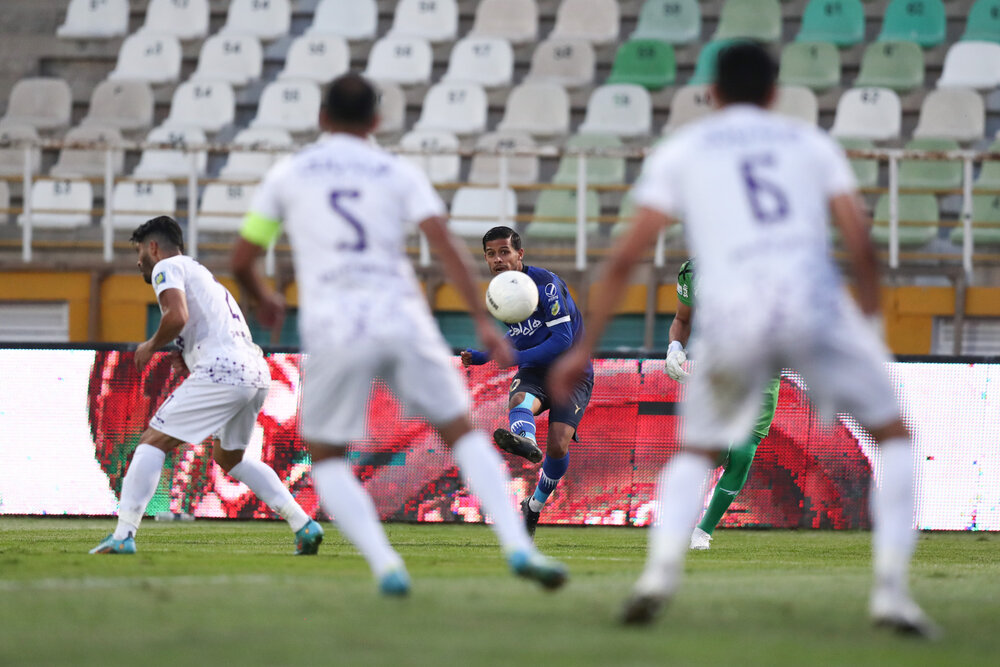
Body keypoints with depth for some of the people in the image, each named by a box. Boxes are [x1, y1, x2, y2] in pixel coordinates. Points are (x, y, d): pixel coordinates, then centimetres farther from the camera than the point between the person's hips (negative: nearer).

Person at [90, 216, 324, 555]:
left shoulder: (168, 267, 4)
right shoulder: (204, 274, 32)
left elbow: (177, 315, -15)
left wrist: (151, 346, 2)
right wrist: (189, 360, 21)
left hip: (223, 371, -9)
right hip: (256, 371, 9)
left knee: (153, 442, -5)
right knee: (228, 457, 27)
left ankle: (123, 536, -14)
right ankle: (304, 526, 19)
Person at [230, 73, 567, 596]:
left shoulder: (288, 175, 13)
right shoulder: (399, 174, 13)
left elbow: (241, 261, 16)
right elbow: (445, 246, -1)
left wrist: (262, 298, 38)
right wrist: (483, 321, -4)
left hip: (333, 330, -1)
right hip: (401, 317, 1)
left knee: (326, 456, 14)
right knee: (461, 432, 13)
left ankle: (385, 565, -6)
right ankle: (518, 546, -3)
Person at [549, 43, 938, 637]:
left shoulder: (681, 152, 20)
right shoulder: (809, 142, 22)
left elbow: (625, 258, 14)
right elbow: (861, 243, 12)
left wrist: (586, 348, 18)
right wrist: (871, 320, 24)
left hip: (730, 313, 1)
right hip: (812, 298, -1)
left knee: (696, 449, 24)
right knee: (892, 432, 15)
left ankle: (661, 571, -1)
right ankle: (892, 590, -1)